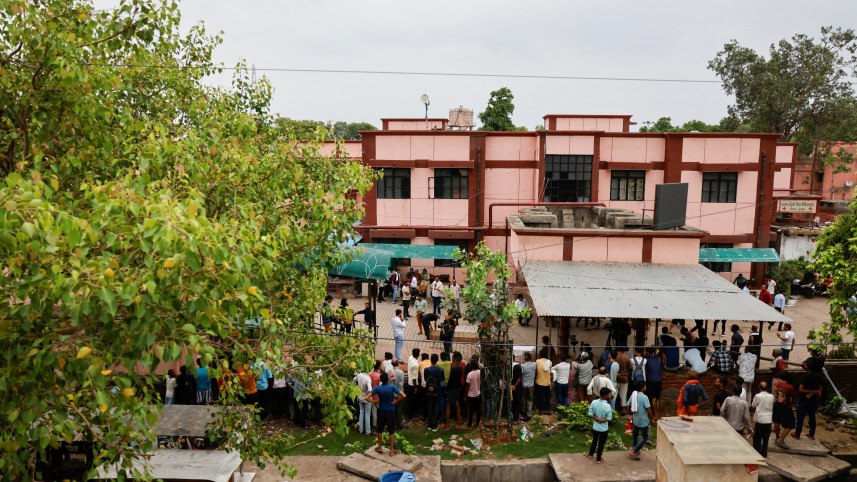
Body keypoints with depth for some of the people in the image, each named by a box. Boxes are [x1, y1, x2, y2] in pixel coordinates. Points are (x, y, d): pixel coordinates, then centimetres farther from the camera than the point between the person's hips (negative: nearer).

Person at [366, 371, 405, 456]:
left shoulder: (377, 388, -10)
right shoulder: (392, 387, -17)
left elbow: (366, 397, -13)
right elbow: (404, 396, -25)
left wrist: (375, 401, -2)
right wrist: (396, 401, -12)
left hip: (381, 411, 2)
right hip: (391, 411, -2)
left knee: (380, 430, 17)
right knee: (391, 431, 8)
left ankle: (380, 448, 29)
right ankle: (392, 450, 13)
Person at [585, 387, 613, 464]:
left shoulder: (594, 402, -13)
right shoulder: (607, 406, -26)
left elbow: (590, 414, -9)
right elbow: (609, 418, -19)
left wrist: (597, 419, -10)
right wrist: (602, 420, -12)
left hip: (595, 427, 4)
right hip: (603, 428, -4)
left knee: (594, 441, 25)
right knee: (601, 443, 14)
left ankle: (591, 454, 43)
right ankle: (598, 459, 28)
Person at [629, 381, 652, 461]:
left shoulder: (633, 395, 0)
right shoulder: (644, 397, -22)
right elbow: (648, 409, -21)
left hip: (635, 419, 7)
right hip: (643, 420, -7)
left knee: (634, 435, 20)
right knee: (645, 437, 5)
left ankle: (635, 451, 31)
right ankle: (633, 451, -1)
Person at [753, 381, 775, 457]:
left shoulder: (758, 396, -12)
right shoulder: (771, 396, -2)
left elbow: (753, 406, -1)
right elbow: (772, 407, 9)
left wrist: (753, 413, 18)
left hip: (760, 419, -4)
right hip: (768, 420, 4)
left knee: (757, 437, 8)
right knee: (766, 438, 13)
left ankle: (757, 452, 10)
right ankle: (764, 453, 19)